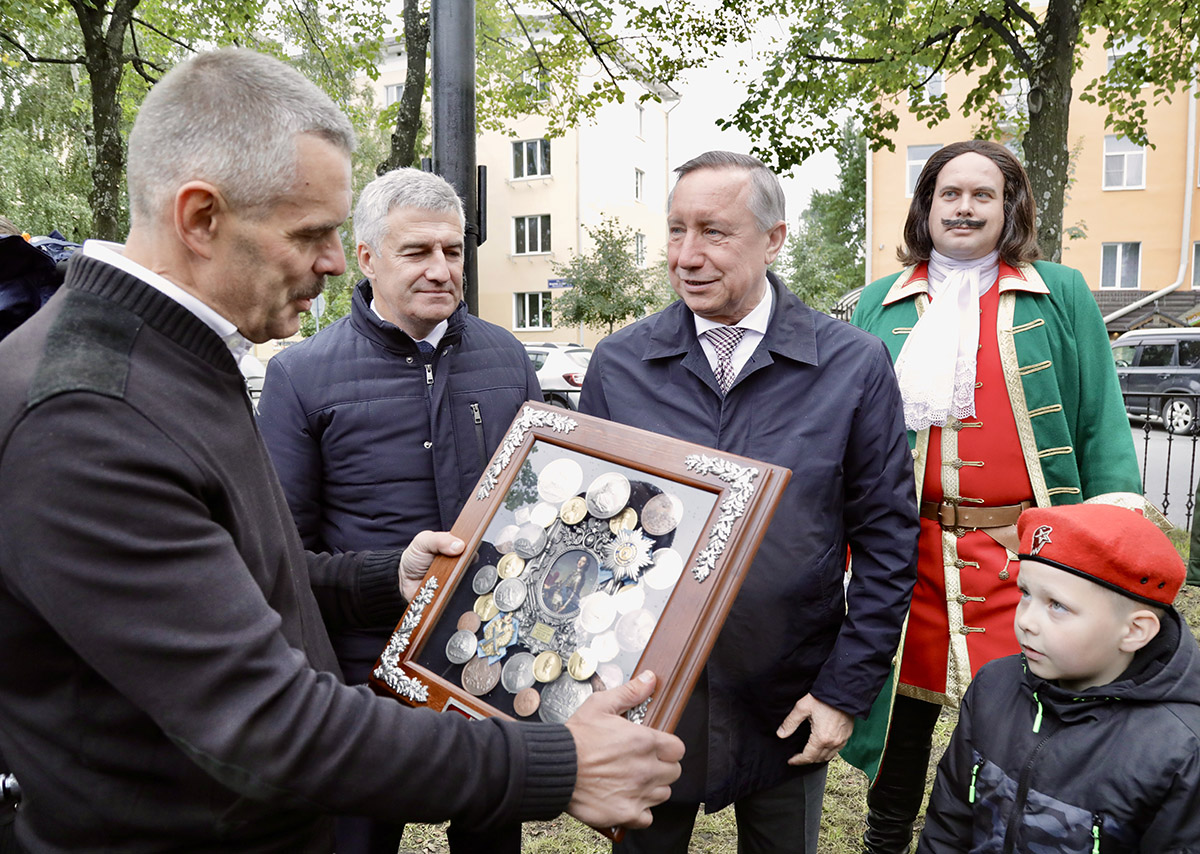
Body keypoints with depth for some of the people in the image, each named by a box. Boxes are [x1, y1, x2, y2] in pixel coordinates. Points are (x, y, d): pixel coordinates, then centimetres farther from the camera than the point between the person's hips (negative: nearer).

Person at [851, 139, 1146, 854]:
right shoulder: (881, 305, 11)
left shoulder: (1061, 295, 6)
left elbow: (1101, 422, 3)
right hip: (905, 550, 2)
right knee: (902, 719, 12)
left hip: (1024, 552, -1)